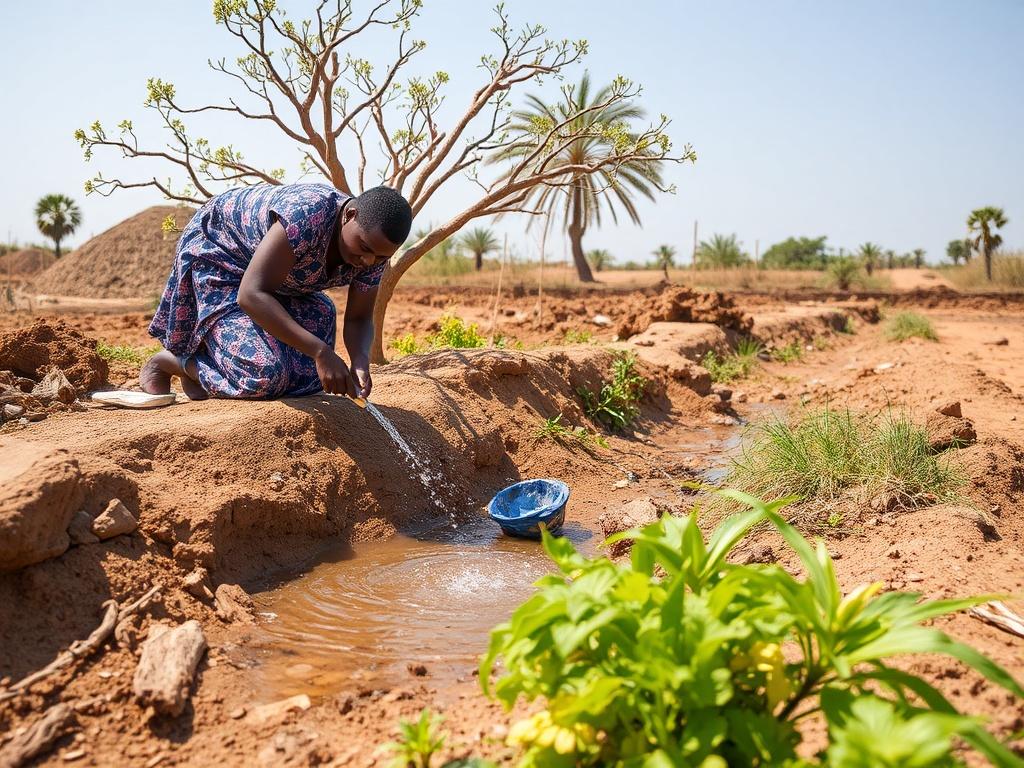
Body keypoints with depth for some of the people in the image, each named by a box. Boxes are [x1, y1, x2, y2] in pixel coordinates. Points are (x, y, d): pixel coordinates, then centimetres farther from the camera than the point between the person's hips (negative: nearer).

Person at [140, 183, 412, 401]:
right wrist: (321, 351, -48)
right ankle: (168, 360, 5)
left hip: (278, 277, 7)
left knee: (308, 376, -5)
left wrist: (361, 361, -30)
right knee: (263, 375, -23)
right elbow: (251, 295, -43)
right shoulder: (306, 214, -40)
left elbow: (359, 319, -8)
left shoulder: (375, 248, -18)